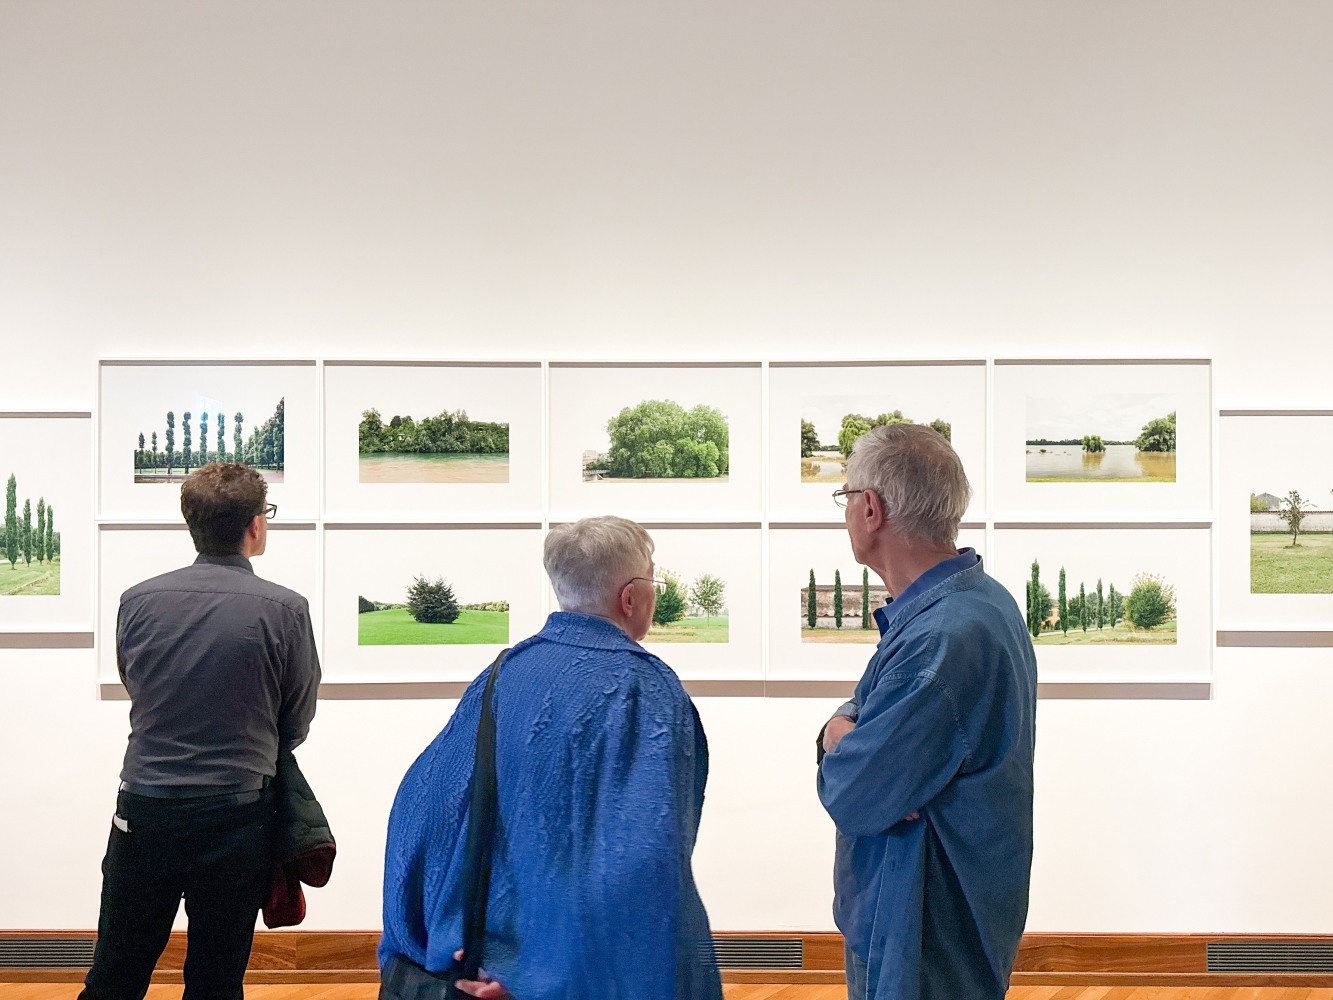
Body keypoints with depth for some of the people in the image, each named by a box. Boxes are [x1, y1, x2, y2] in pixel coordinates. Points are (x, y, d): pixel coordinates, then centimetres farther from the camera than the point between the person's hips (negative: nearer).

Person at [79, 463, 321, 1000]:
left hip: (143, 813, 2)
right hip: (235, 819, -2)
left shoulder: (137, 601, -5)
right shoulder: (285, 610, -12)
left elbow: (133, 690, 10)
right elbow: (297, 724, 0)